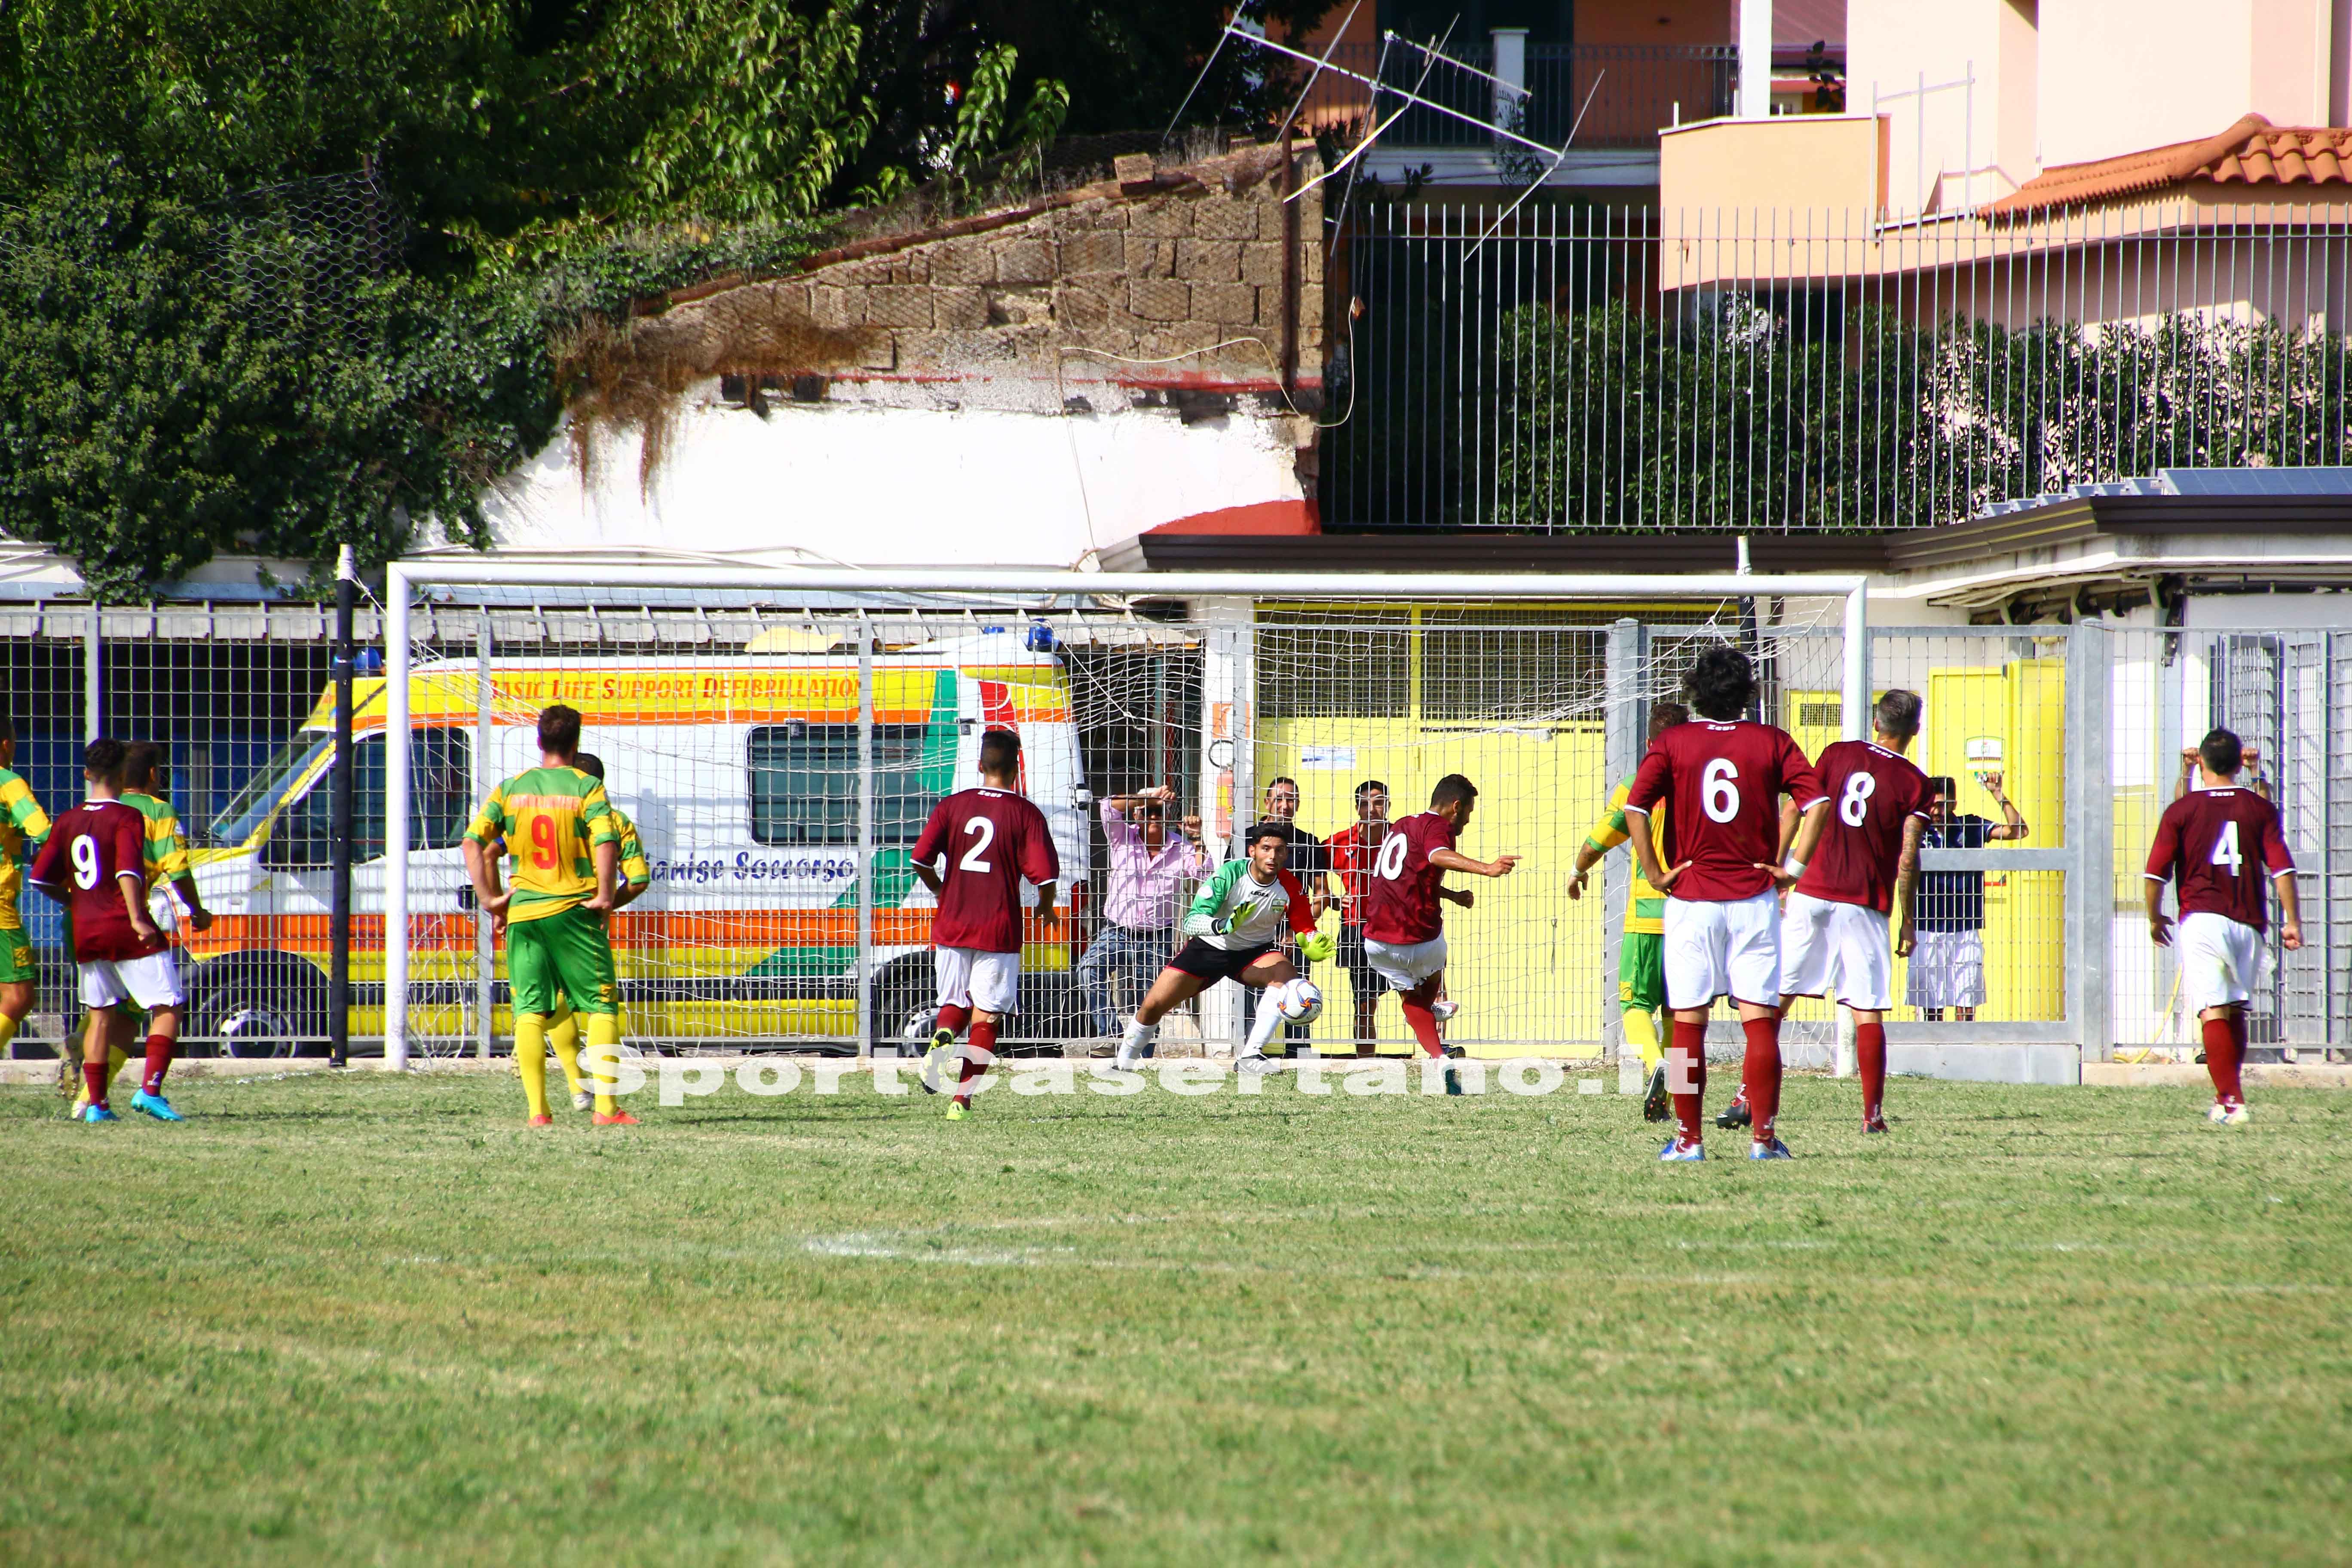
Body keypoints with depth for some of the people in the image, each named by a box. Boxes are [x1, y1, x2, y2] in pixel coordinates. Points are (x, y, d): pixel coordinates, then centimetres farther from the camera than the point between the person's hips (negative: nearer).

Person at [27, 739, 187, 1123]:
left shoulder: (68, 821, 8)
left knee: (101, 1015, 13)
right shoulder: (127, 818, -8)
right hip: (126, 931, -6)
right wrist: (137, 918, -30)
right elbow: (128, 871, -22)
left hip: (86, 932, 6)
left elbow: (42, 878, 9)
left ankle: (95, 1104, 8)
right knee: (167, 1009, 1)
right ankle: (150, 1090, -14)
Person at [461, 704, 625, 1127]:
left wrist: (488, 898, 1)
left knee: (529, 1010, 5)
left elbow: (473, 841, -3)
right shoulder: (587, 788, -4)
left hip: (523, 912, 3)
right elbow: (607, 843, -18)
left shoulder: (510, 789, 6)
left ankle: (537, 1109, -2)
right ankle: (606, 1105, -2)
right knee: (602, 1005, 5)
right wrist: (605, 895, -9)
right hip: (574, 910, -3)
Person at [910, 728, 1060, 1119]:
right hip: (999, 932, -2)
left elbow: (921, 859, -3)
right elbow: (1044, 874, -11)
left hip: (952, 926, 2)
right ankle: (962, 1098, -5)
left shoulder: (951, 807, 3)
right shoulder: (1026, 814, -4)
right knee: (985, 1017, 5)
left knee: (955, 1005, 17)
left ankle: (942, 1038, -17)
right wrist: (1045, 908, 10)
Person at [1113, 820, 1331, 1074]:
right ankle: (1123, 1066, 17)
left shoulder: (1289, 887, -17)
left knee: (1287, 974, -32)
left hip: (1256, 952, 1)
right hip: (1208, 947, -1)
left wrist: (1314, 946, -33)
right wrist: (1223, 925, -48)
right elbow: (1191, 922, -27)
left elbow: (1305, 930, -8)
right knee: (1153, 1006, -8)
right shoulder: (1229, 875, -25)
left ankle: (1250, 1057, -34)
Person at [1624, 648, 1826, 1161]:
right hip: (1753, 899, 0)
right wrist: (1785, 864, -3)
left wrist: (1655, 873, -5)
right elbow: (1815, 801, -9)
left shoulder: (1672, 743, 1)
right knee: (1760, 1020, 1)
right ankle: (1764, 1137, -2)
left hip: (1691, 900, 0)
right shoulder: (1771, 742, 2)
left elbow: (1635, 808, -11)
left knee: (1688, 1022, 5)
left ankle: (1688, 1138, 5)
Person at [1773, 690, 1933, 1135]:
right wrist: (1908, 922, 2)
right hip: (1865, 907, -2)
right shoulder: (1914, 783, 0)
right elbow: (1908, 859, -6)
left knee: (1774, 999, 7)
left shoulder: (1837, 755, 7)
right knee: (1868, 1014, 1)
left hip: (1810, 896, 2)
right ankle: (1872, 1112, -4)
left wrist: (1780, 872, 8)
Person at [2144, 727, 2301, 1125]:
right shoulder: (2260, 809, 7)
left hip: (2202, 918, -3)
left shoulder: (2181, 811, 2)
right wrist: (2292, 922, 3)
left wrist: (2155, 918, 13)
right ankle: (2227, 1097, 26)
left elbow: (2156, 872, -1)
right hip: (2249, 924, 3)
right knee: (2236, 1013, 19)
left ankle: (2232, 1100, -23)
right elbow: (2282, 868, -1)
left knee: (2214, 1013, -9)